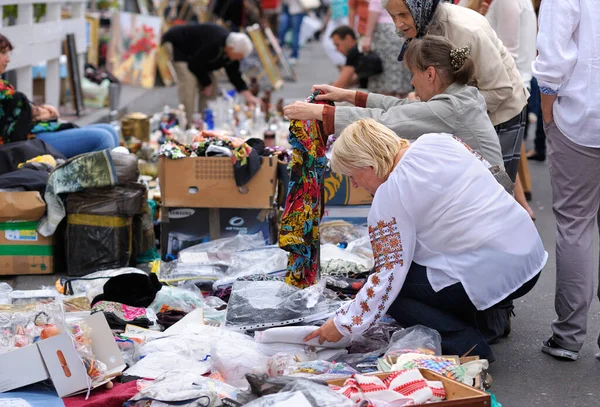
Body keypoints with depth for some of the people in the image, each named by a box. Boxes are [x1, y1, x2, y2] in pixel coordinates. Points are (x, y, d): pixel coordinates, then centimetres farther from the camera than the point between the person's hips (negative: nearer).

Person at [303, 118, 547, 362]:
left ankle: (463, 344, -8)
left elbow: (389, 275, -13)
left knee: (392, 287, 1)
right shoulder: (436, 141, 4)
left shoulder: (388, 197, -14)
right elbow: (489, 171, 18)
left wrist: (343, 325, -4)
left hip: (490, 276, -9)